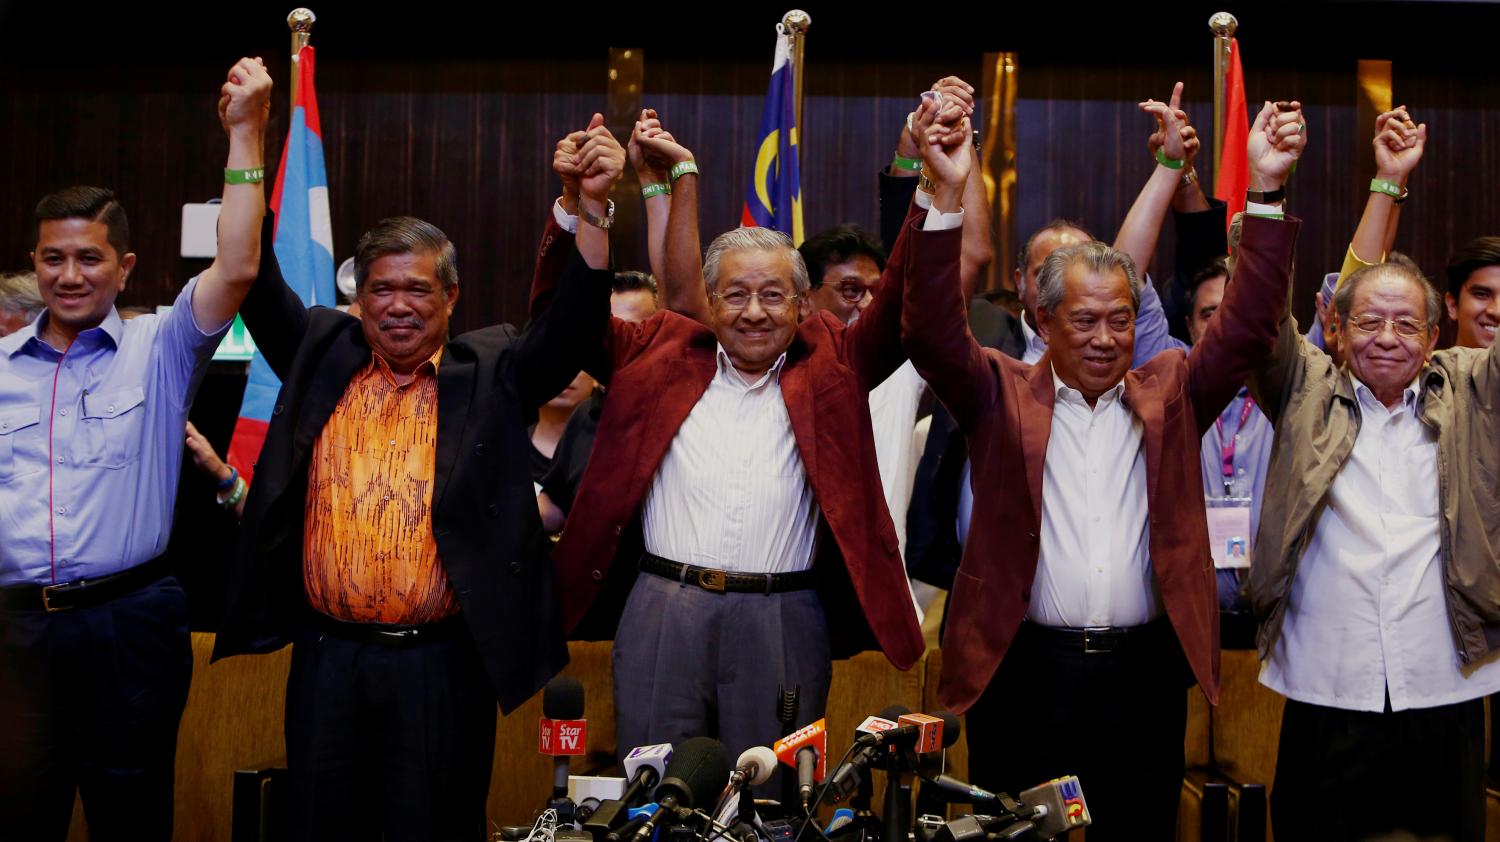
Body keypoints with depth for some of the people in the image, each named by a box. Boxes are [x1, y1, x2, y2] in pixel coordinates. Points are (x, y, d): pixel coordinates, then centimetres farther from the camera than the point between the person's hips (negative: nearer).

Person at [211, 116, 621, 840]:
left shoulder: (490, 373, 2)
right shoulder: (322, 356, 9)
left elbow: (570, 323, -8)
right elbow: (259, 290, 7)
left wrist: (592, 209, -22)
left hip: (440, 663, -2)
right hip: (326, 655, 3)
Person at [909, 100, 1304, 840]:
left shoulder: (1168, 394, 10)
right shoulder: (1002, 396, 3)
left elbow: (1247, 326, 2)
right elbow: (931, 334, -10)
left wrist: (1265, 189, -7)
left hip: (1145, 675, 2)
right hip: (1024, 672, -2)